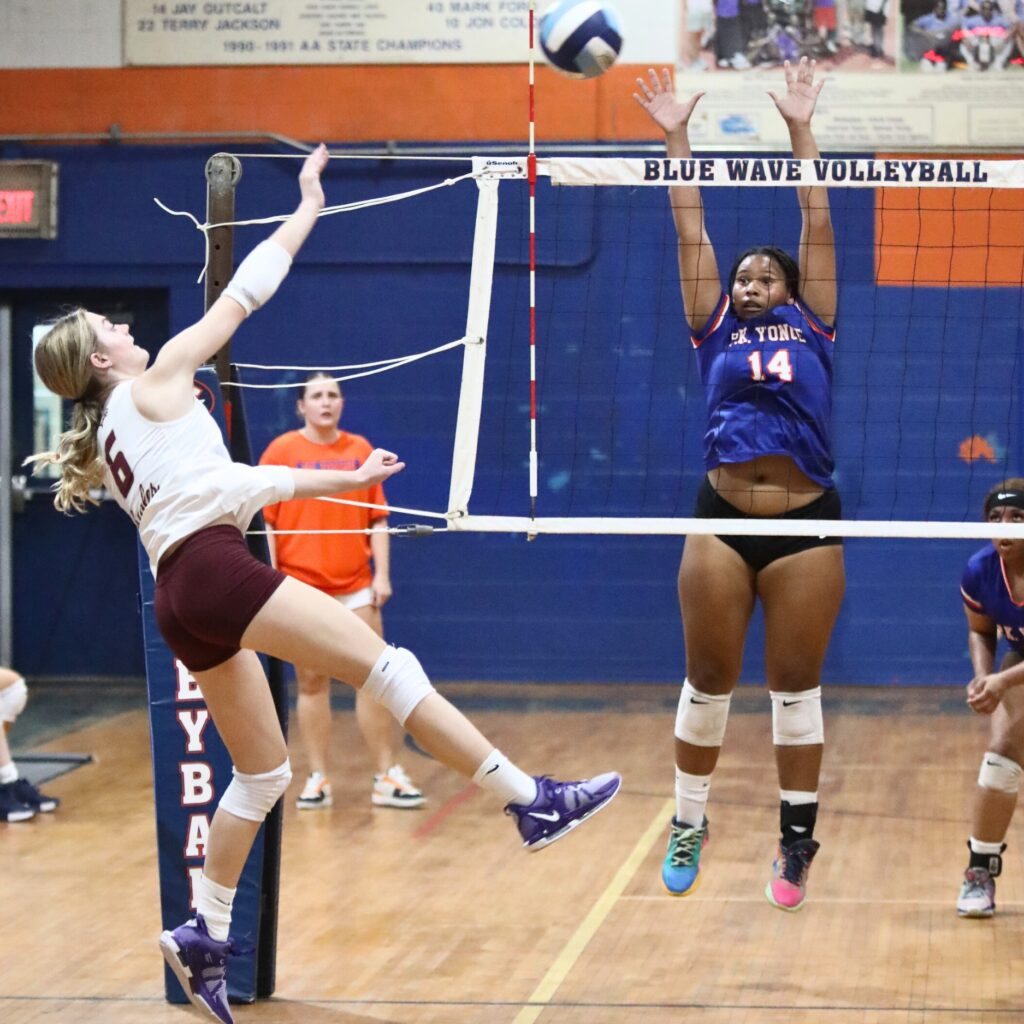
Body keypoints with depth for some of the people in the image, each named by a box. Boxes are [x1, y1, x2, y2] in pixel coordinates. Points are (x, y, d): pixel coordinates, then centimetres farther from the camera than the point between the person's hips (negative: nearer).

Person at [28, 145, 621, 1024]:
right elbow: (243, 291, 6)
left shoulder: (108, 442, 27)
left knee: (263, 772, 13)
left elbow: (242, 481, 28)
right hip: (214, 567, -9)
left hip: (180, 603, 9)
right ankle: (533, 803, -23)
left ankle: (203, 935, 12)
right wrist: (309, 206, 15)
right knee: (387, 665, -15)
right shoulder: (157, 383, 5)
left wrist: (347, 479, 28)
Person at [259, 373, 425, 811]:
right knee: (311, 682, 3)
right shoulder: (281, 451, 0)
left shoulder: (361, 450, 7)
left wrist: (382, 574, 1)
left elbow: (377, 519, 9)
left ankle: (387, 777, 4)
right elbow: (265, 522, -2)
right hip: (301, 588, -2)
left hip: (355, 587, 2)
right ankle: (318, 779, 8)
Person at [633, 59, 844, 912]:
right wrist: (677, 139, 15)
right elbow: (691, 232, 14)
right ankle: (689, 824, 21)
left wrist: (801, 131, 12)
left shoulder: (810, 327, 11)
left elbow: (817, 224, 12)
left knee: (796, 686, 4)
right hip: (723, 520, 1)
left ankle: (798, 840, 10)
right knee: (708, 679, 7)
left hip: (807, 523, -1)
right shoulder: (717, 332, 13)